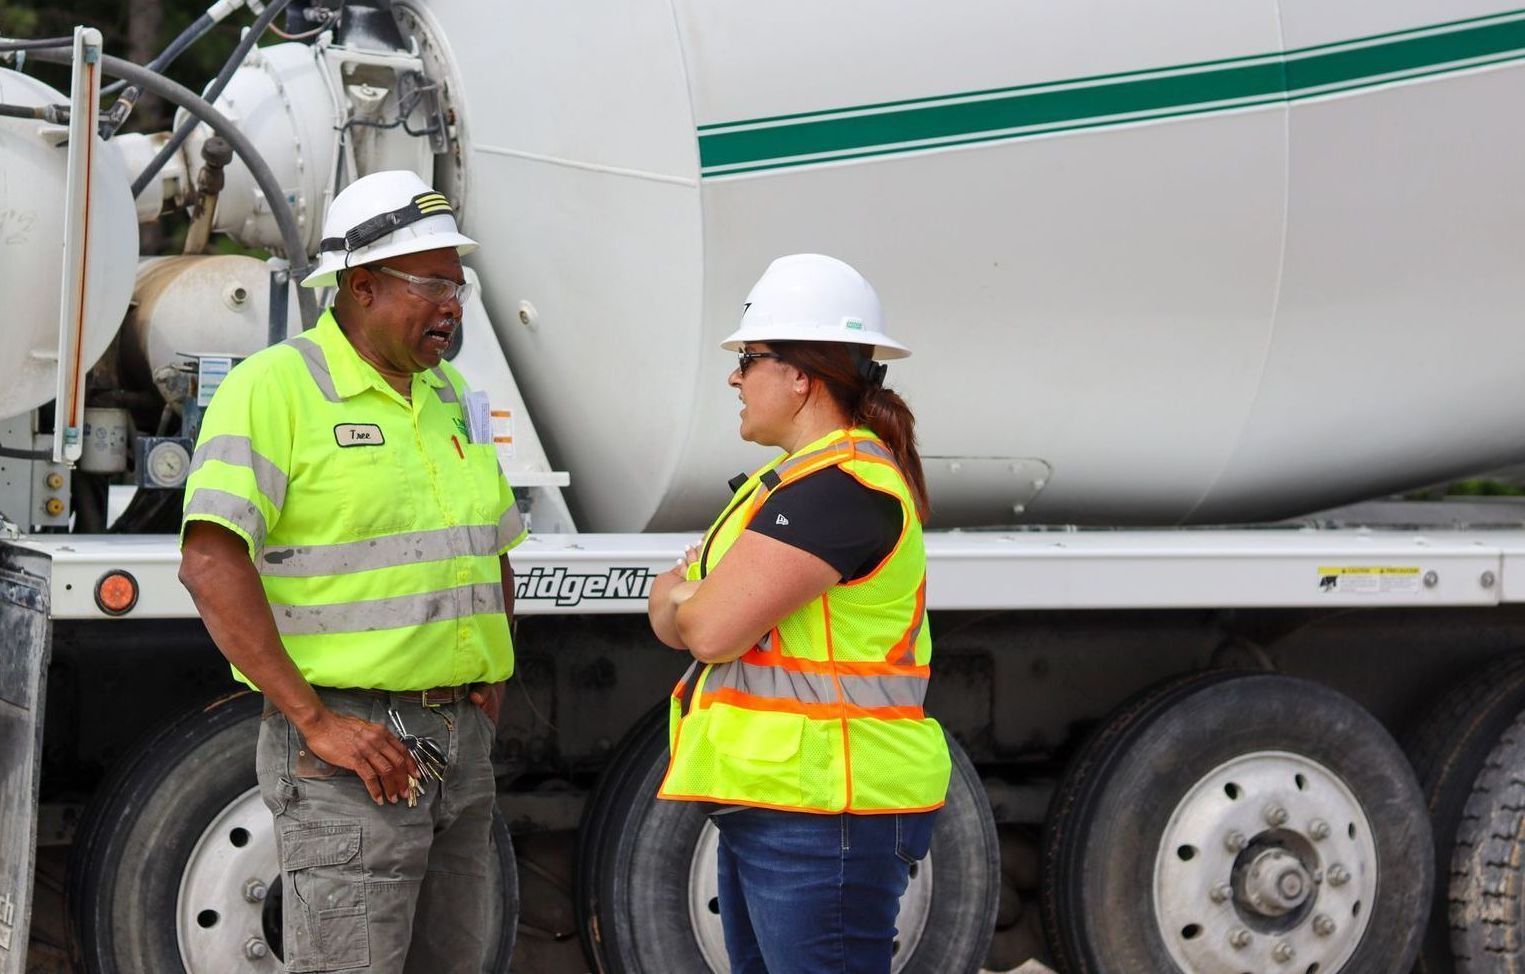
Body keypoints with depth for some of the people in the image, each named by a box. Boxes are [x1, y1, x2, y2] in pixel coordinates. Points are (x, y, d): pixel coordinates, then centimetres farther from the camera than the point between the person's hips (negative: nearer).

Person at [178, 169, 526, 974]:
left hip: (460, 740, 8)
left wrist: (491, 681, 9)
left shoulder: (448, 394, 15)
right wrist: (315, 721, -21)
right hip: (351, 742, -8)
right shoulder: (274, 388, -9)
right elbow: (210, 563, -19)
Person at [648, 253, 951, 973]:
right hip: (766, 806, 11)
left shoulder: (841, 487, -18)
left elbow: (713, 630, -22)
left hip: (821, 816, -11)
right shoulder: (798, 477, 19)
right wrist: (694, 594, -5)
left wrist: (683, 598, 1)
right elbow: (672, 609, 18)